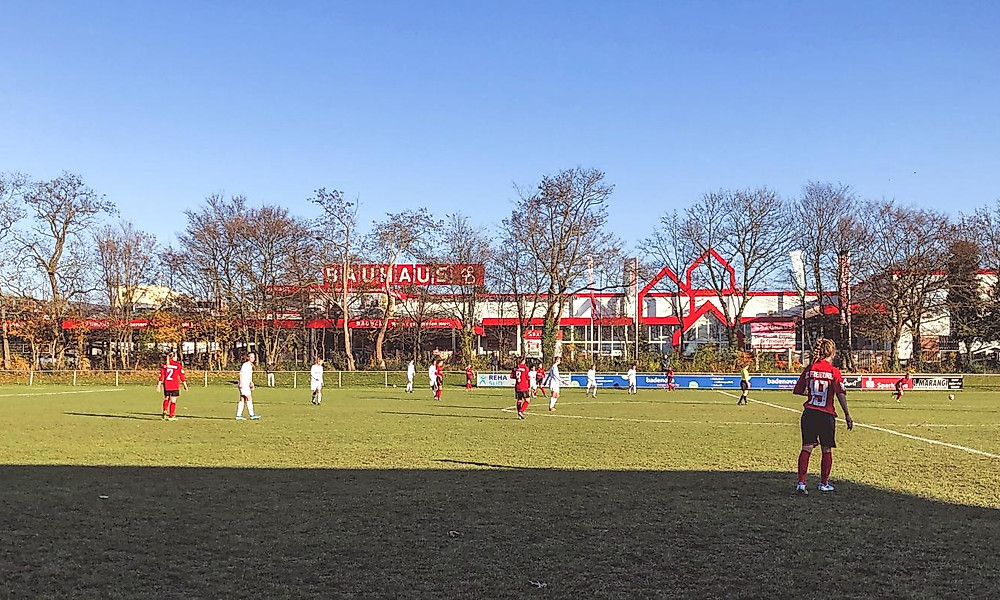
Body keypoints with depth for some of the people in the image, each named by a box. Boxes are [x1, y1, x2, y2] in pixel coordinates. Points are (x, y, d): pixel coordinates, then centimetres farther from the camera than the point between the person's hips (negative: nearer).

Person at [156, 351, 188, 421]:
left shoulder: (164, 365, 5)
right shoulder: (178, 365, -5)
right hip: (175, 386, -4)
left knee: (166, 398, 21)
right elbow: (182, 376, -4)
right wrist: (185, 386, 2)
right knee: (173, 400, 2)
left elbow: (161, 375, 4)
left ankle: (165, 411, 2)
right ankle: (171, 416, 3)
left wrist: (159, 385, 9)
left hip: (166, 385, 4)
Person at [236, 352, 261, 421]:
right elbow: (241, 374, -18)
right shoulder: (245, 365, -11)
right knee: (249, 398, -12)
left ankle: (238, 415, 10)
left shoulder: (250, 365, 17)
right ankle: (252, 415, -12)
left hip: (246, 385, 9)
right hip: (243, 384, -9)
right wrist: (241, 382, -25)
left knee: (242, 400, 8)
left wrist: (251, 383, 26)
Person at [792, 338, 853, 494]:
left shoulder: (809, 369, 2)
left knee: (807, 448, 3)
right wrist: (847, 415, -5)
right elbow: (841, 395, -10)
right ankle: (824, 484, 22)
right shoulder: (833, 371, -6)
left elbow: (798, 391, 6)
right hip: (827, 415, -2)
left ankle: (801, 482, -5)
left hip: (809, 414, 2)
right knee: (827, 450, 12)